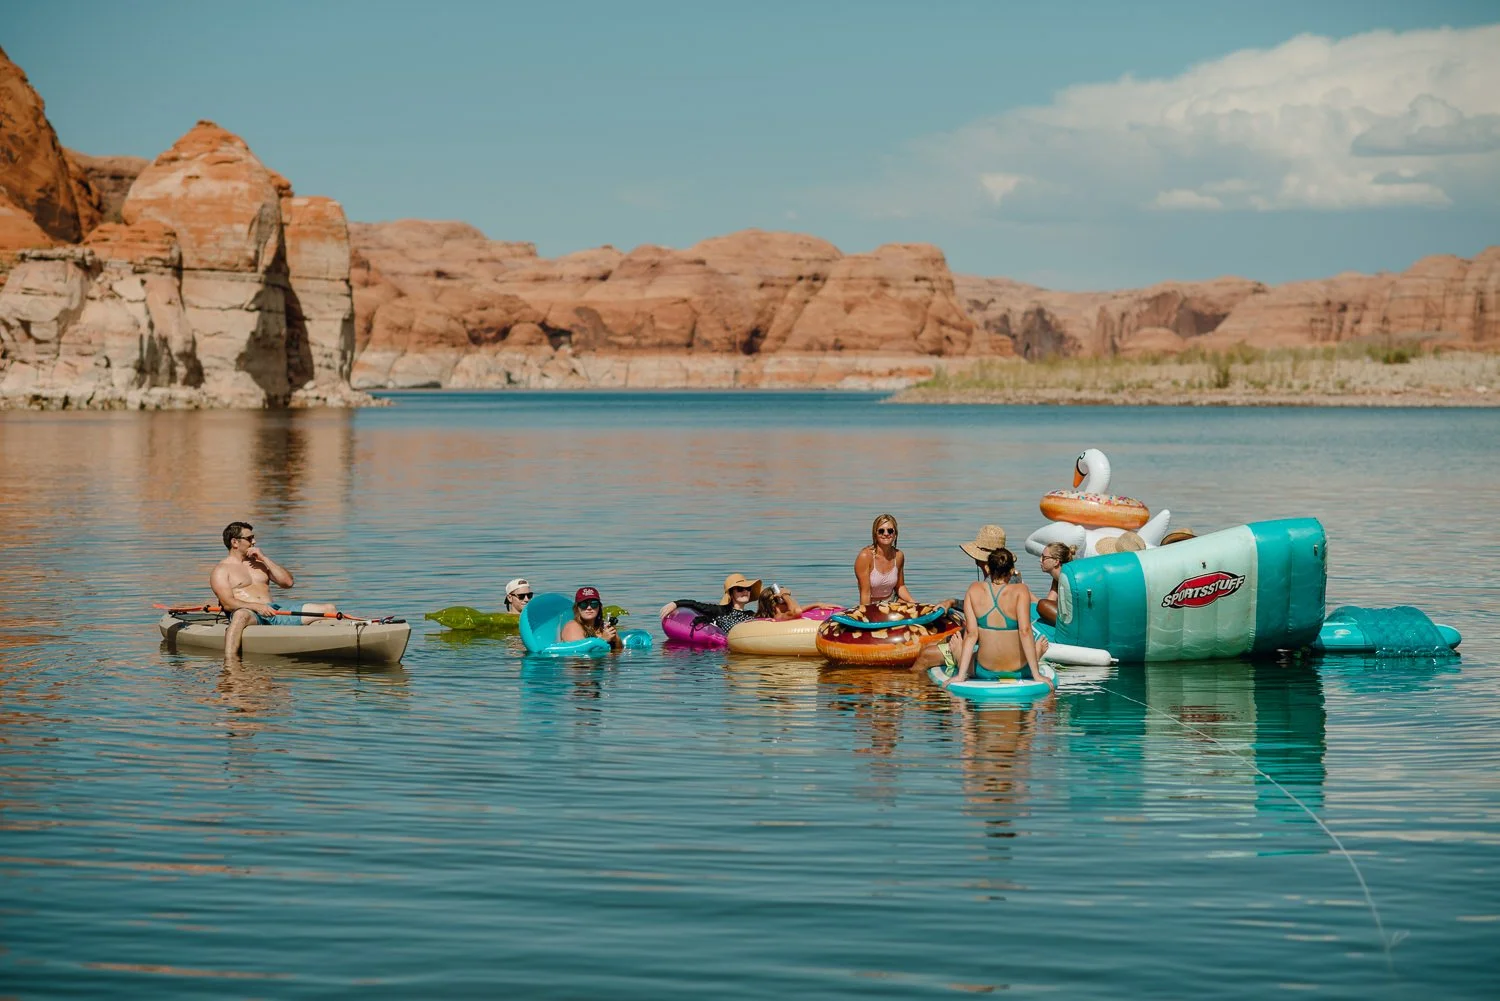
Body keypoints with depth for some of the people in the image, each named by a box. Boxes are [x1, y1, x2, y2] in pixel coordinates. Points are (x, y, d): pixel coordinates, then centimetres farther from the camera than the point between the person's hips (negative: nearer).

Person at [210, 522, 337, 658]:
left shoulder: (259, 562, 26)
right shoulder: (221, 570, 7)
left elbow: (288, 582, 15)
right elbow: (228, 603, -8)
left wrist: (264, 558, 9)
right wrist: (256, 607, -24)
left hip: (275, 612, 6)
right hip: (250, 613, -6)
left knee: (329, 609, -7)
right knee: (241, 615, -46)